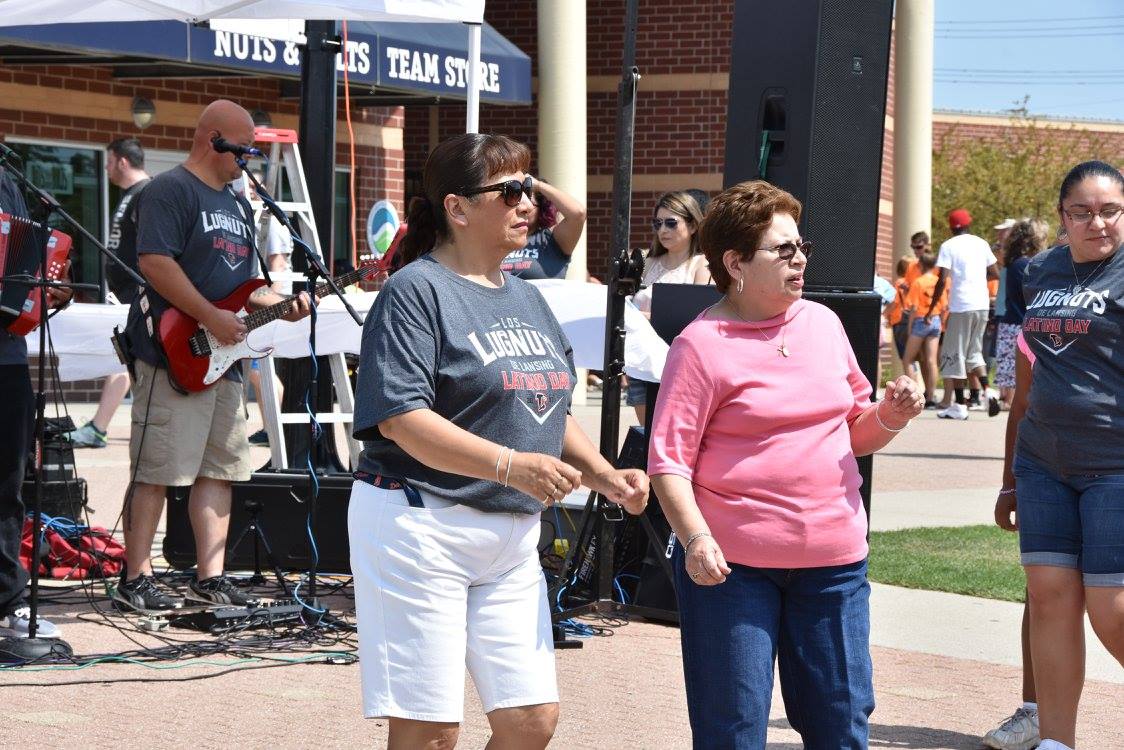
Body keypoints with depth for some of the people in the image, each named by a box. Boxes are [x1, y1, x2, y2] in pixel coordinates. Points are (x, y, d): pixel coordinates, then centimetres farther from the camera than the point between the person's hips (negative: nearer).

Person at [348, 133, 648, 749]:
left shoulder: (526, 298, 16)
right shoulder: (415, 292, -10)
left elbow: (550, 411, 24)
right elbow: (401, 419, -21)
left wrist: (603, 474, 7)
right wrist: (511, 465, -29)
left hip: (512, 536, 8)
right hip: (420, 528, -8)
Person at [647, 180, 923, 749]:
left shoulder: (823, 323, 12)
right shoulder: (702, 344, -6)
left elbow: (856, 434, 20)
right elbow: (668, 460, -9)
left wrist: (890, 416, -1)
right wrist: (695, 538, -23)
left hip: (833, 559, 5)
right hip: (733, 563, -5)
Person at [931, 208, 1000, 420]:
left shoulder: (948, 246, -5)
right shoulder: (981, 243, 10)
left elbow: (943, 280, -12)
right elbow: (995, 274, 12)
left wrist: (932, 309, -7)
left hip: (961, 307, -5)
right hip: (982, 305, 5)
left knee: (955, 355, 2)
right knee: (974, 352, 19)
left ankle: (960, 406, 0)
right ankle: (986, 391, -1)